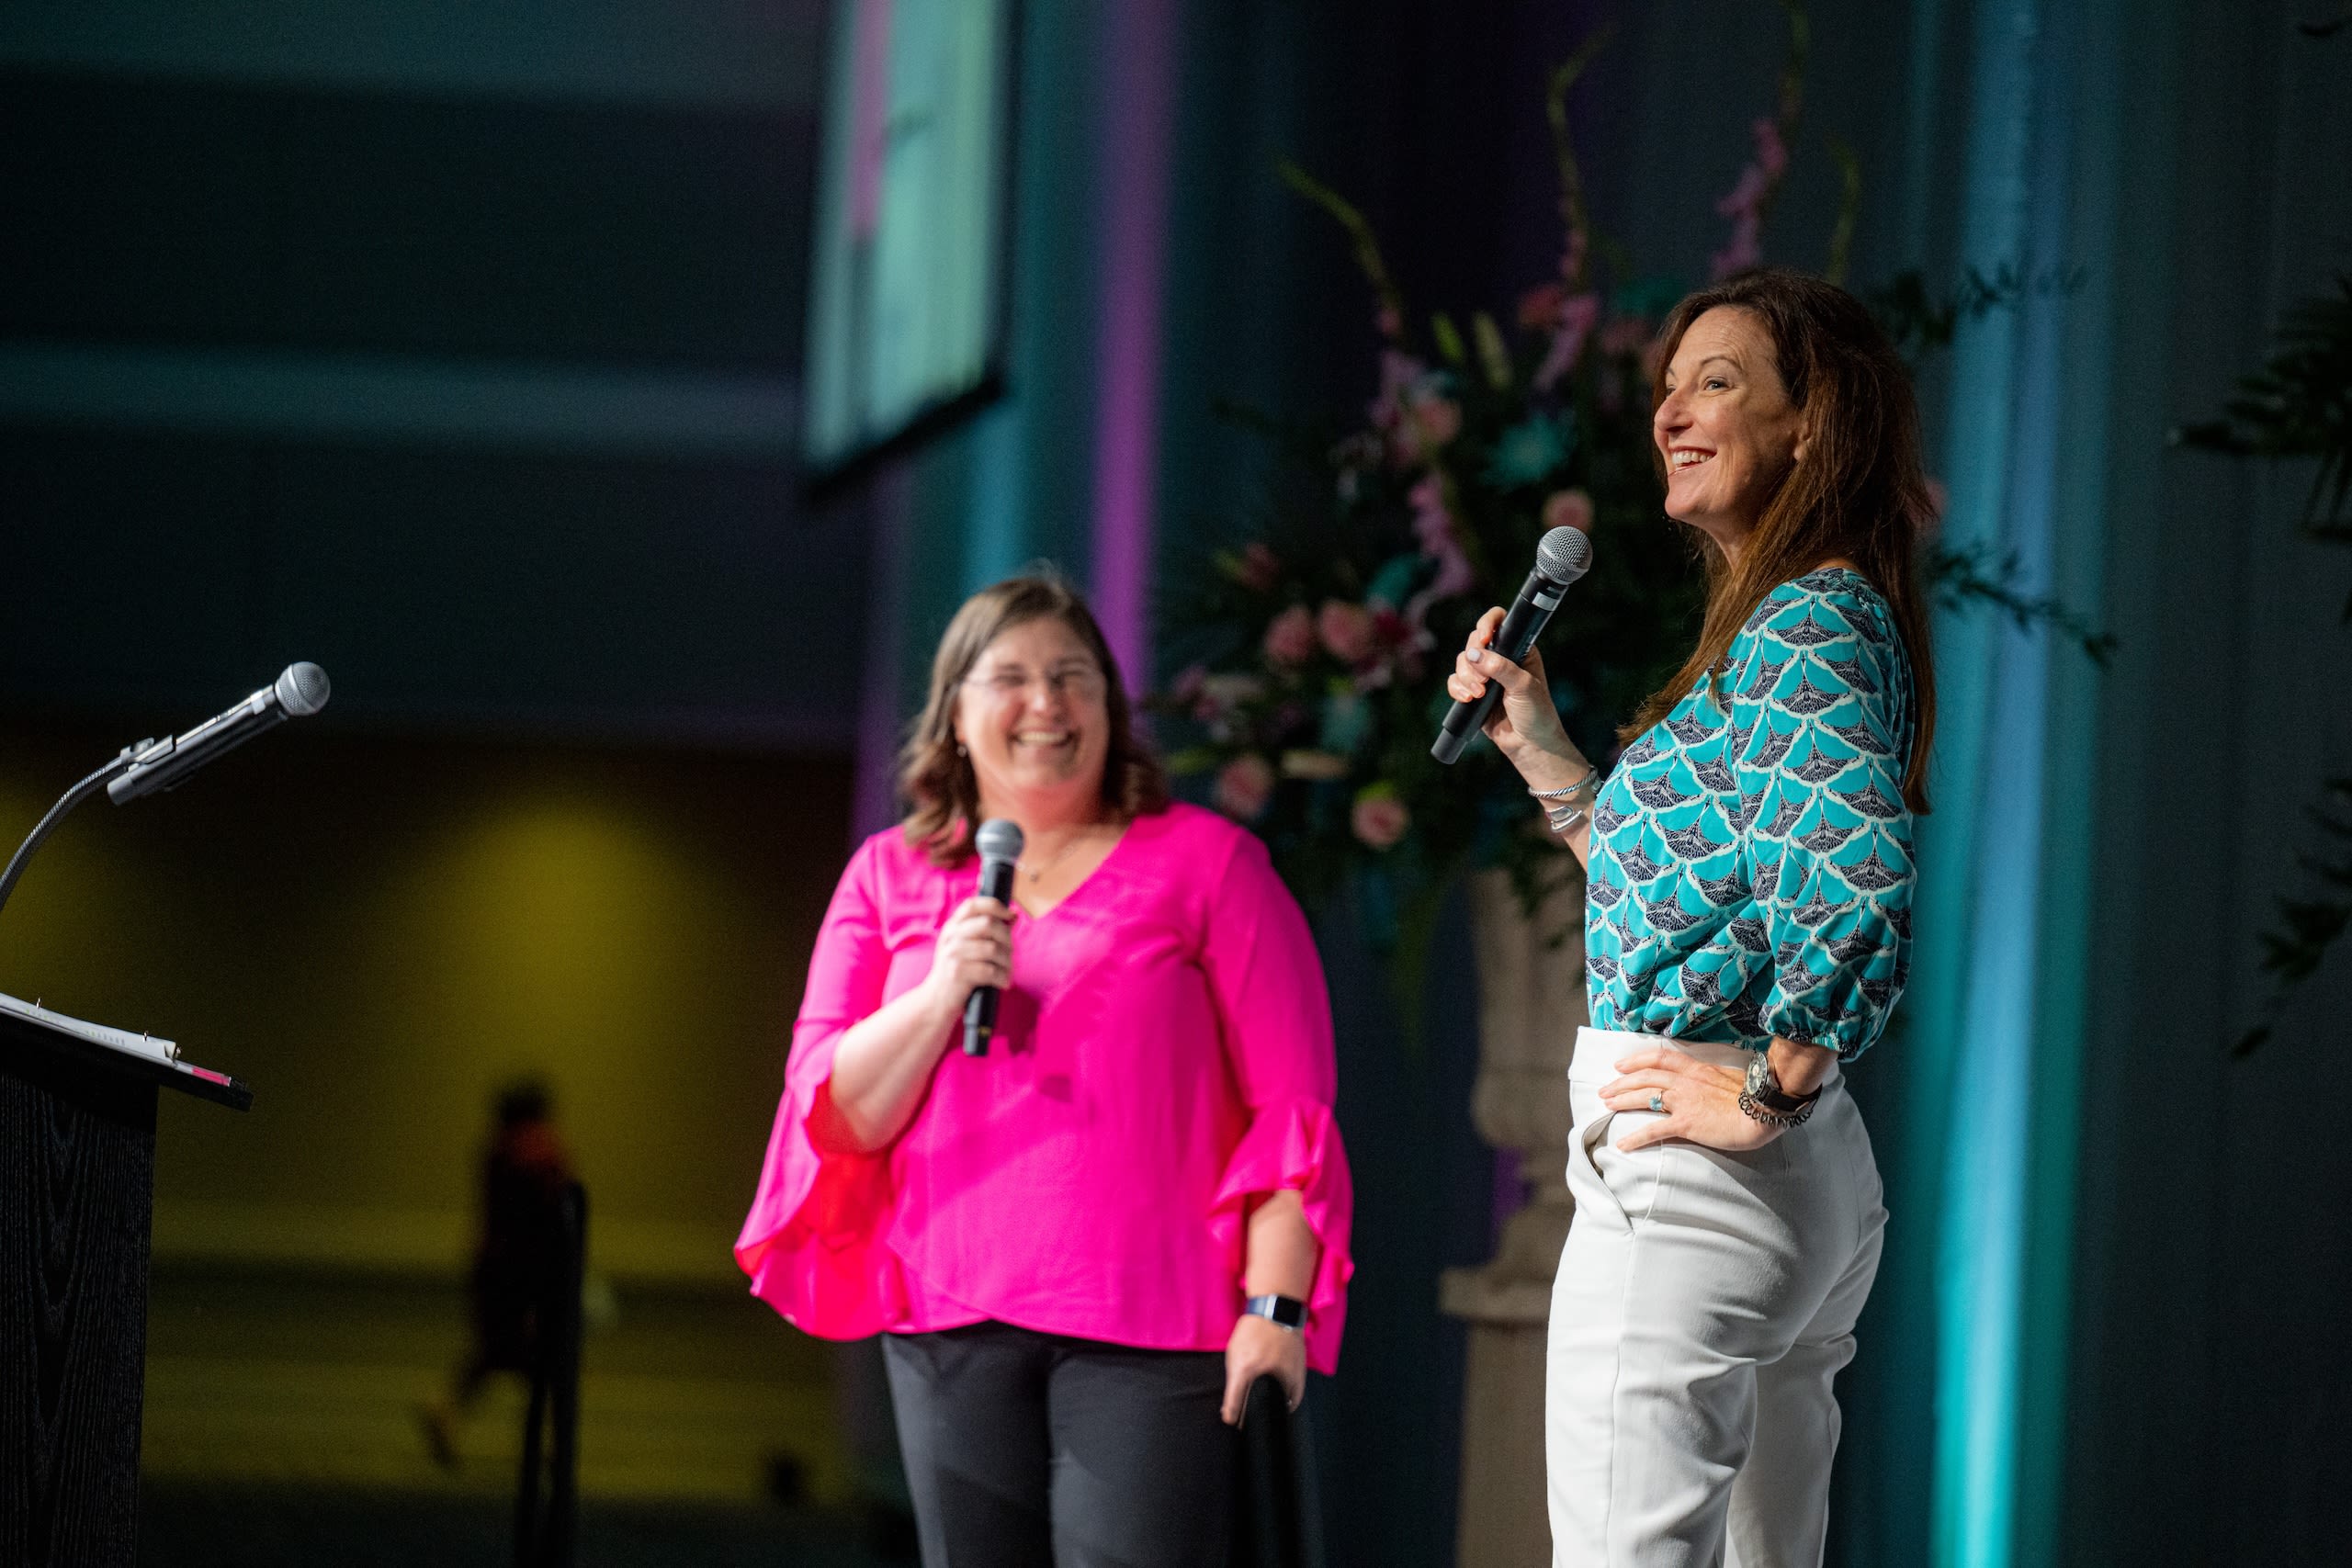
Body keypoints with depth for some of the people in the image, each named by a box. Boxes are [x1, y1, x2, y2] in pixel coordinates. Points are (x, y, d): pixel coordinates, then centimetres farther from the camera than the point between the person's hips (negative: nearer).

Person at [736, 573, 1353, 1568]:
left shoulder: (1206, 863, 5)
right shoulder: (891, 877, 14)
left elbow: (1290, 1103, 1)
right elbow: (835, 1115, 8)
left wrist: (1274, 1303, -9)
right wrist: (939, 996, -9)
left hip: (1147, 1321, -3)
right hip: (951, 1319, 3)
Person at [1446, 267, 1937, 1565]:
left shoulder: (1807, 626, -14)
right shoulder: (1802, 621, 17)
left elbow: (1858, 885, -29)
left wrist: (1764, 1093, -20)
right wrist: (1539, 749, 18)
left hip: (1682, 1183, -11)